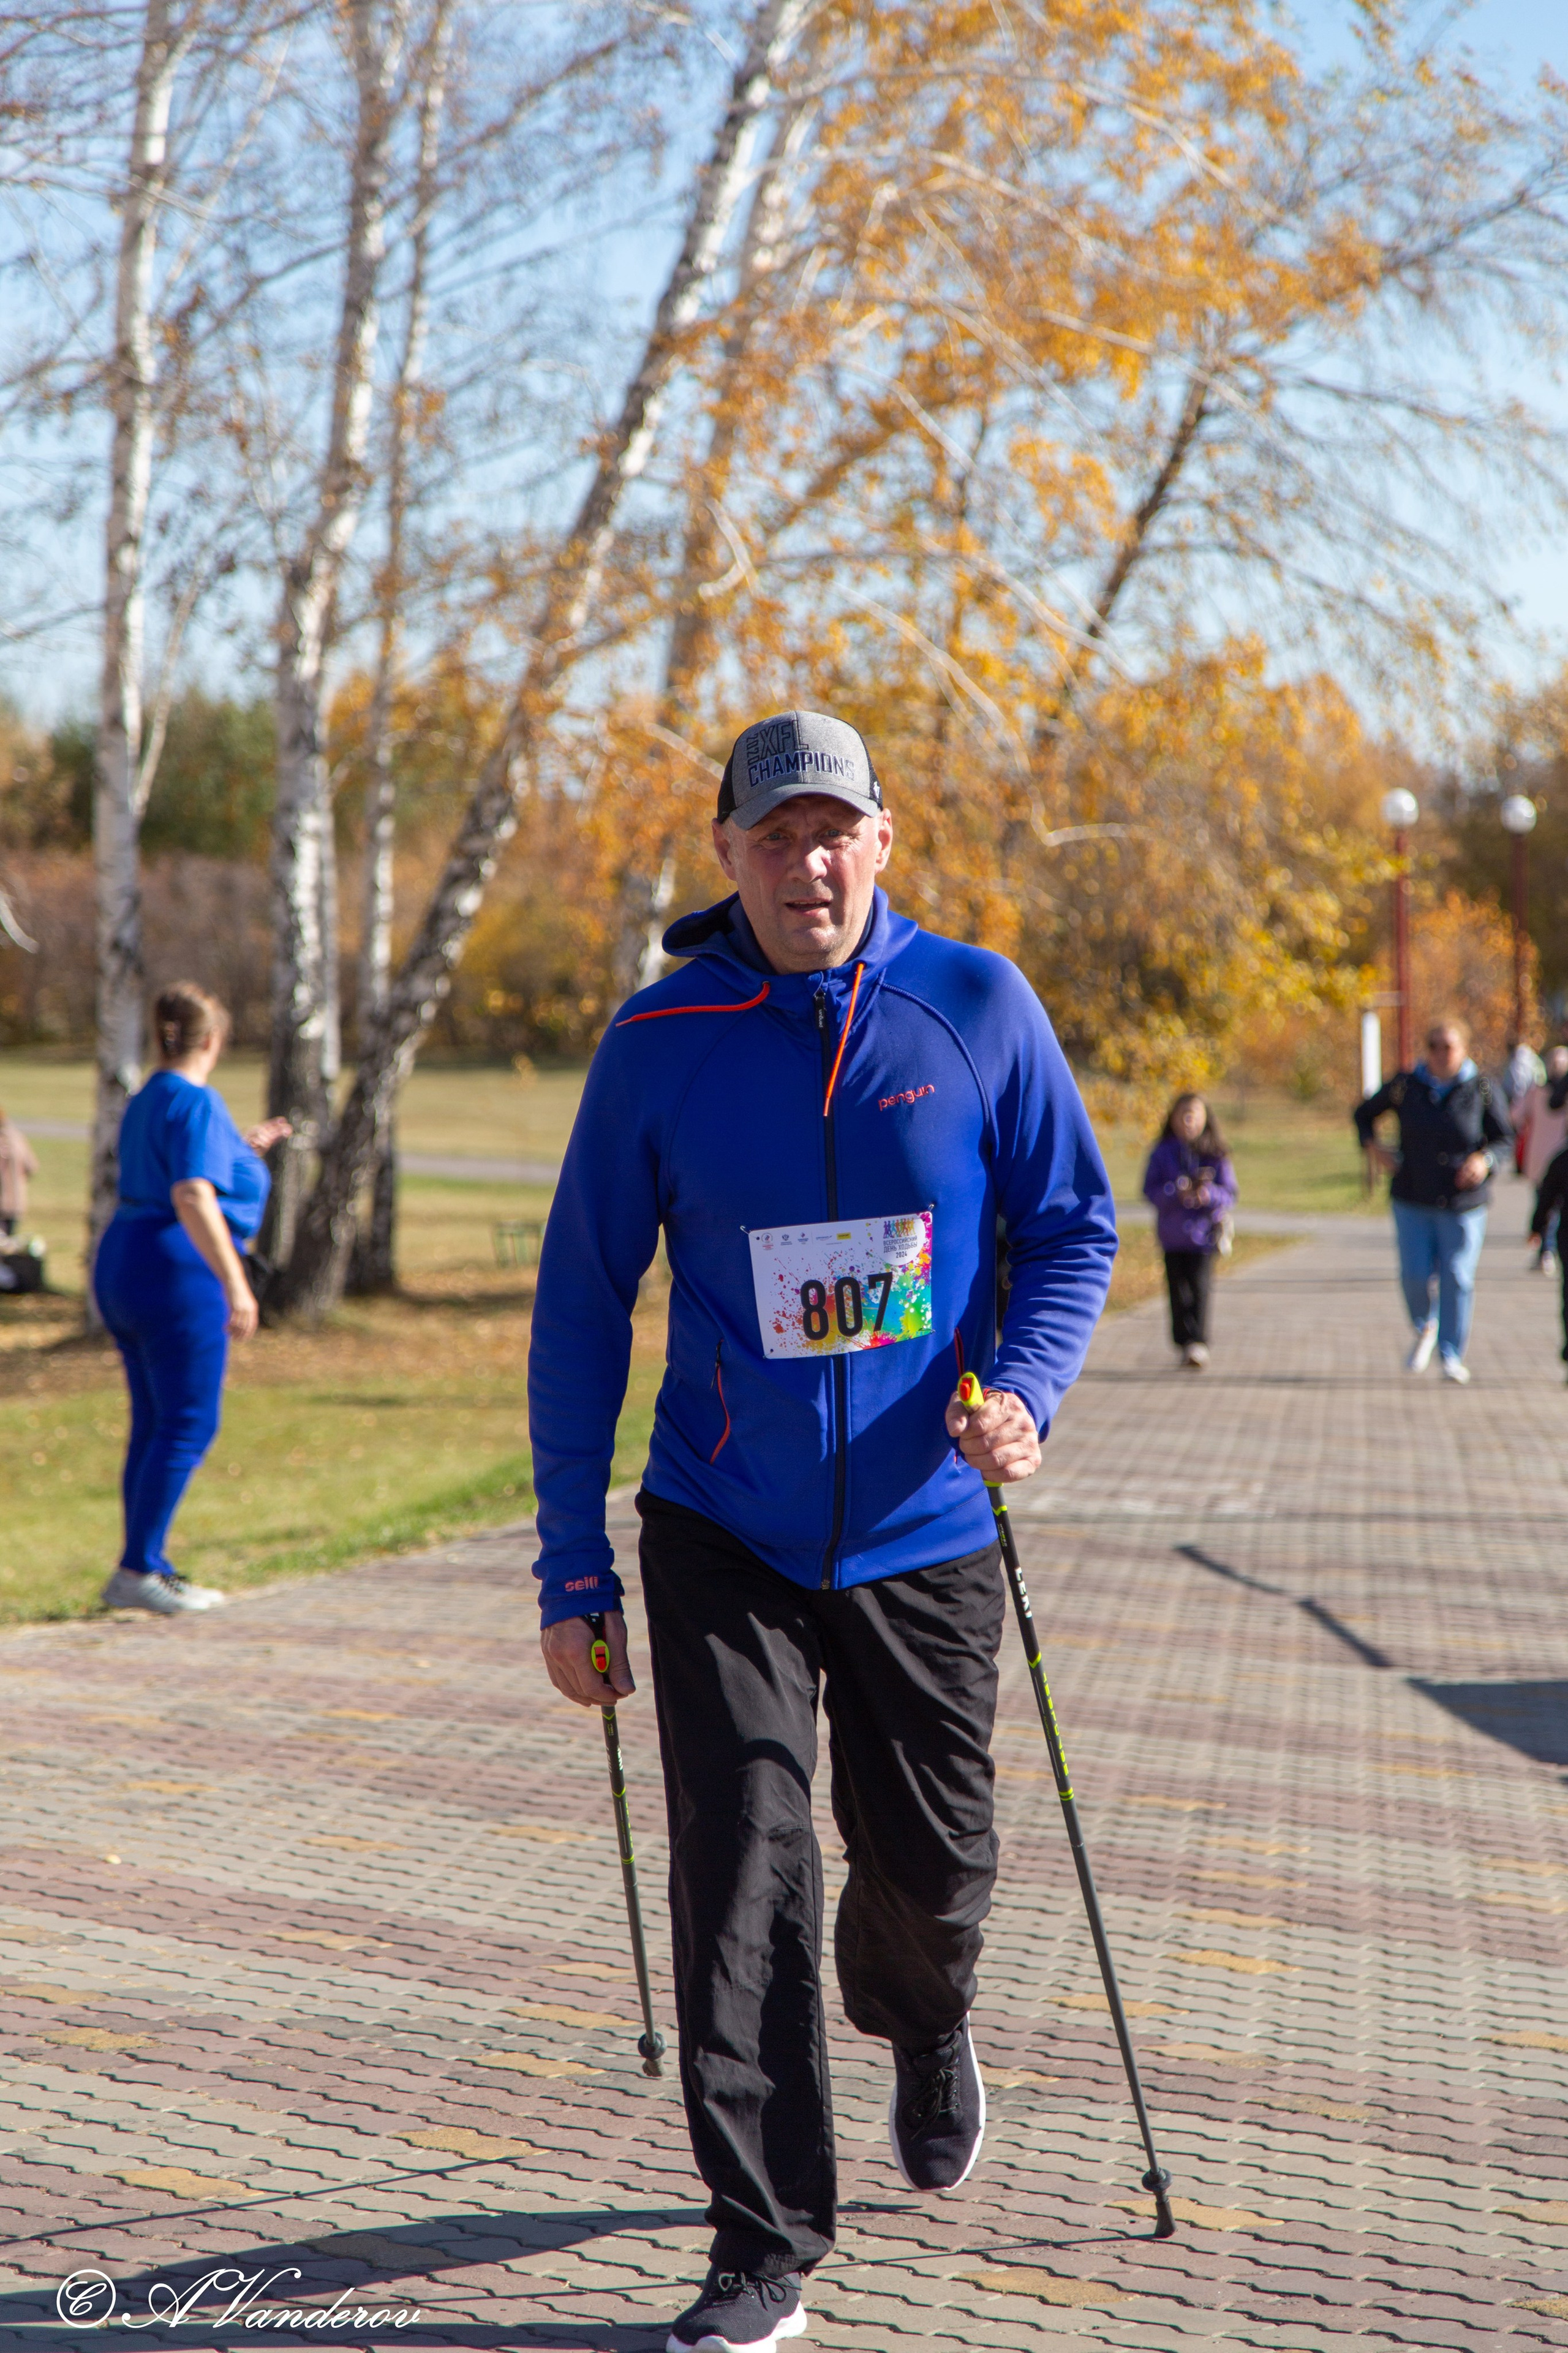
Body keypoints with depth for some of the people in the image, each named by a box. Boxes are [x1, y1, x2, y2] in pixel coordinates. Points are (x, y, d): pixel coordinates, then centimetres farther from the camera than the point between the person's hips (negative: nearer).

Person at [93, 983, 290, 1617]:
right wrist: (236, 1284, -28)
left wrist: (244, 1151, 32)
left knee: (154, 1424, 14)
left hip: (123, 1268, 9)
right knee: (188, 1426, -4)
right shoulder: (198, 1103, -13)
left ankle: (147, 1569, 17)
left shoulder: (145, 1103, 16)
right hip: (177, 1276, -9)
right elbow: (193, 1198, -25)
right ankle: (137, 1571, -6)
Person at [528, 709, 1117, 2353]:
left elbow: (1072, 1224, 3)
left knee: (930, 1866, 13)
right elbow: (581, 1306, -2)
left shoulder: (978, 1009, -6)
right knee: (738, 1873, -8)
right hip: (721, 1536, -1)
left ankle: (924, 2033, 49)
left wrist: (1028, 1386, -18)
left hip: (924, 1532, 1)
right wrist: (573, 1571, -4)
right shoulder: (660, 1041, -7)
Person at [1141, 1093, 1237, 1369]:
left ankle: (1198, 1343, -17)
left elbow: (1230, 1194, 2)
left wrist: (1208, 1194, -18)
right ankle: (1183, 1342, 15)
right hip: (1173, 1233, 2)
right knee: (1178, 1288, 3)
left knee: (1200, 1285, -14)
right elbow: (1150, 1190, 0)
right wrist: (1177, 1193, -18)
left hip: (1204, 1232, -2)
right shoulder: (1162, 1154, 6)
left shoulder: (1215, 1155, 4)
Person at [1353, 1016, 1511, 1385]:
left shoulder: (1480, 1089, -4)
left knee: (1457, 1278, -5)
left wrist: (1485, 1160, -18)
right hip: (1413, 1200, 1)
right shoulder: (1406, 1085, -1)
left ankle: (1452, 1357, 8)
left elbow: (1505, 1138, 2)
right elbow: (1364, 1113, 12)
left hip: (1463, 1204, -1)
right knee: (1416, 1275, -3)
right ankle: (1424, 1329, 29)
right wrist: (1371, 1145, -7)